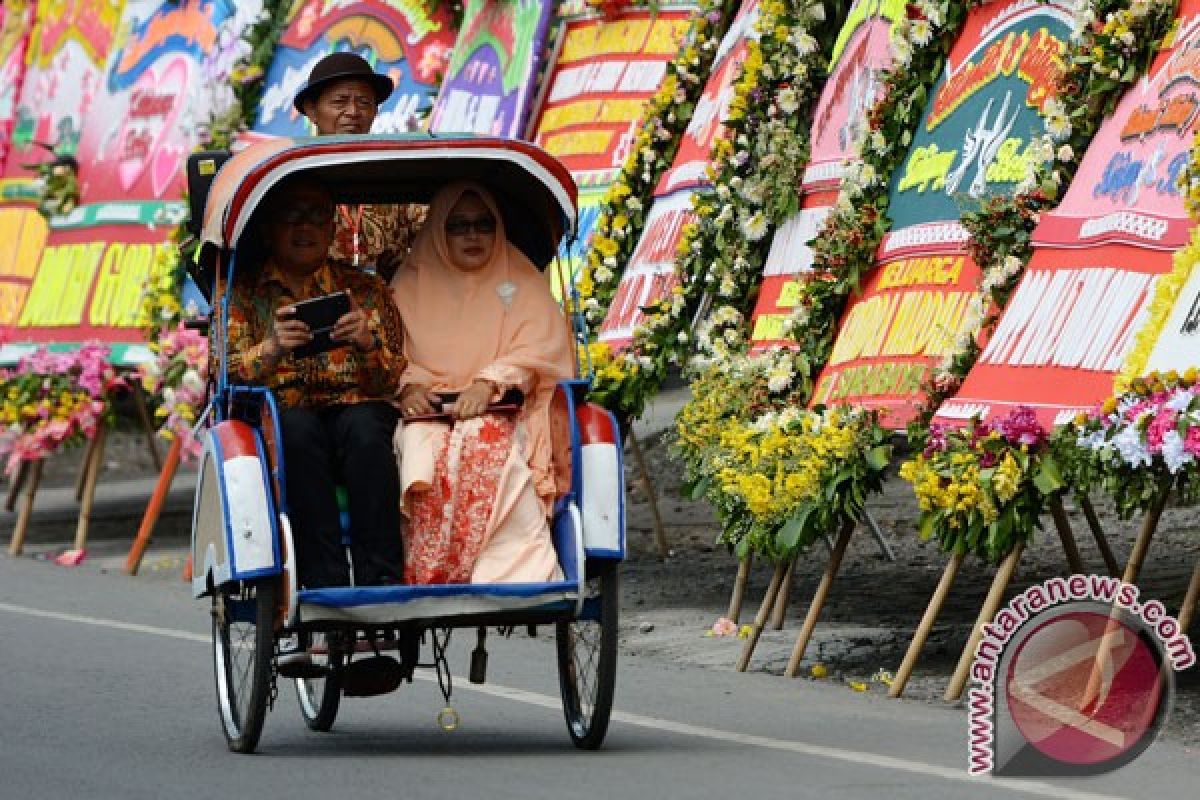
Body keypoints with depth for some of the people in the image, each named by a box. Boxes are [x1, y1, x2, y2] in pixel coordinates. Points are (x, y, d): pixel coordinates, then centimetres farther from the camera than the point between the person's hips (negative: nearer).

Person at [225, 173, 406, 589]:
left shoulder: (366, 290, 15)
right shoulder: (243, 292, 12)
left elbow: (395, 381, 6)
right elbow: (226, 377, -1)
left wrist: (368, 344, -16)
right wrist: (272, 348, -21)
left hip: (356, 412, 1)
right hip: (278, 425, -1)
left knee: (363, 426, -34)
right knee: (298, 426, -35)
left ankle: (380, 580, -39)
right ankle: (324, 581, -40)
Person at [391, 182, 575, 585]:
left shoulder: (522, 284, 16)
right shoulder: (410, 285, 19)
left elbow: (538, 349, 0)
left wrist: (488, 384, -17)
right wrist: (409, 386, -14)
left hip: (498, 409, -1)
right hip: (427, 411, 1)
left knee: (482, 448, -37)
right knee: (431, 453, -35)